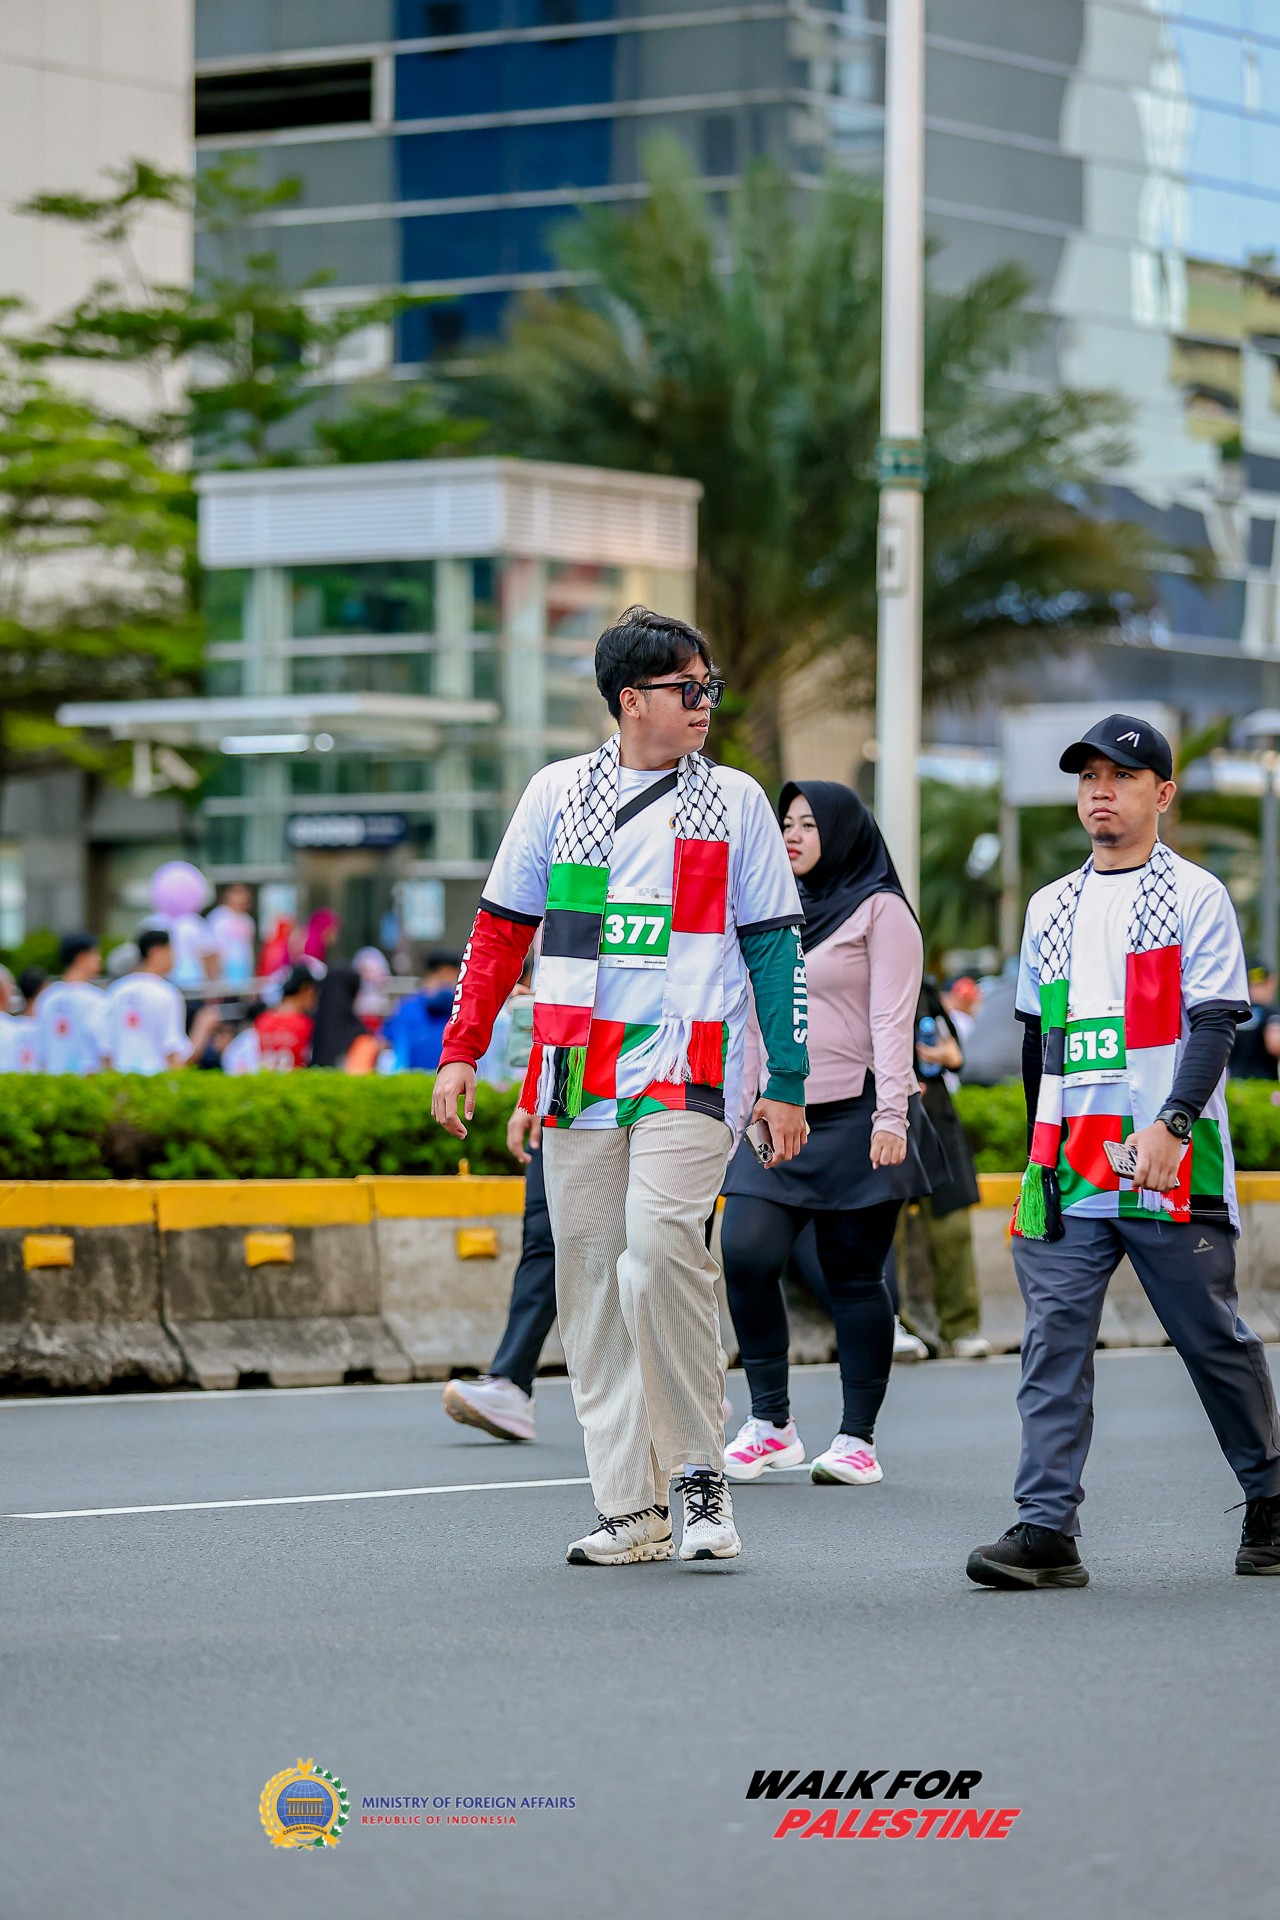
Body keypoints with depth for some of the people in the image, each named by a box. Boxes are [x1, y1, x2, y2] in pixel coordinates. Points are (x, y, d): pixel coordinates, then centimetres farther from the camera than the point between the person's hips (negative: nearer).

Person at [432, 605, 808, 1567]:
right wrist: (462, 1050, 7)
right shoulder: (558, 793, 11)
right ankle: (633, 1511, 8)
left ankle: (703, 1468, -8)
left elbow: (775, 945, 8)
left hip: (689, 1073, -3)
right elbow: (501, 929, 16)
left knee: (660, 1252, -22)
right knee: (589, 1282, 2)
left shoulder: (735, 801, 8)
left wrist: (788, 1083, 3)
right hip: (577, 1076, 3)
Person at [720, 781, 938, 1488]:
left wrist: (890, 1116, -17)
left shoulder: (880, 910, 0)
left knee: (853, 1275, -3)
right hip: (778, 1117, 5)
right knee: (744, 1254, -11)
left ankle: (858, 1437, 3)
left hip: (854, 1115, -5)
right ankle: (770, 1423, -3)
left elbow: (891, 1020, -8)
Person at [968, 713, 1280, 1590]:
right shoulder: (1050, 909, 18)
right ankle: (1047, 1529, -13)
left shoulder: (1196, 895, 1)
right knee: (1054, 1338, -7)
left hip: (1172, 1167, -4)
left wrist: (1171, 1124, -20)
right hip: (1071, 1170, 5)